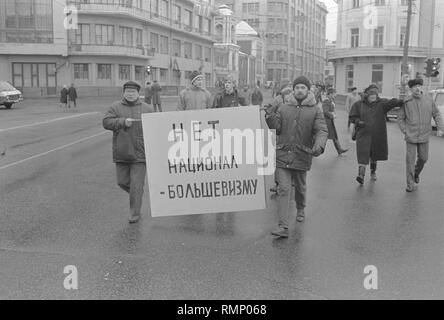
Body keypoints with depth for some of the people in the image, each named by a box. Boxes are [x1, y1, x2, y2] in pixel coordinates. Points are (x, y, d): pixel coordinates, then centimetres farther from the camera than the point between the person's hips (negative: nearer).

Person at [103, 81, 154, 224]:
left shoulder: (147, 109, 5)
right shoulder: (116, 107, 5)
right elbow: (106, 122, -8)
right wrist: (123, 122, -21)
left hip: (139, 153, -2)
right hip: (121, 153, 2)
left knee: (136, 184, -2)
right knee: (122, 182, 10)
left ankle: (135, 213, 10)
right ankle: (136, 195, 39)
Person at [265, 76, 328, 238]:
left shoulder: (315, 110, 1)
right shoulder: (283, 108, 7)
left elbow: (322, 130, -8)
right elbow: (277, 128, 6)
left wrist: (319, 146, -27)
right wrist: (270, 117, -12)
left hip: (302, 156, 0)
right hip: (282, 154, 0)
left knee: (300, 188, 17)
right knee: (283, 189, -7)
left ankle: (301, 209, 48)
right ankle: (283, 226, -9)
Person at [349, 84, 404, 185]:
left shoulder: (381, 103, -2)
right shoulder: (359, 105, 1)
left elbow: (391, 102, -20)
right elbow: (352, 117, 3)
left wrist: (401, 101, -39)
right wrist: (358, 121, -17)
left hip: (378, 135, 1)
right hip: (363, 135, -1)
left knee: (375, 156, 16)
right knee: (363, 155, -14)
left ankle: (373, 172, 37)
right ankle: (361, 175, -19)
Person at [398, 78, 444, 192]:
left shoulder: (429, 101, 1)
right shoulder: (406, 102, -4)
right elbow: (400, 119, 4)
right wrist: (405, 131, -5)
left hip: (424, 136, 2)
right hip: (411, 137, -2)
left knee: (423, 158, 12)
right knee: (410, 160, -4)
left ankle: (416, 172, 44)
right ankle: (410, 185, 4)